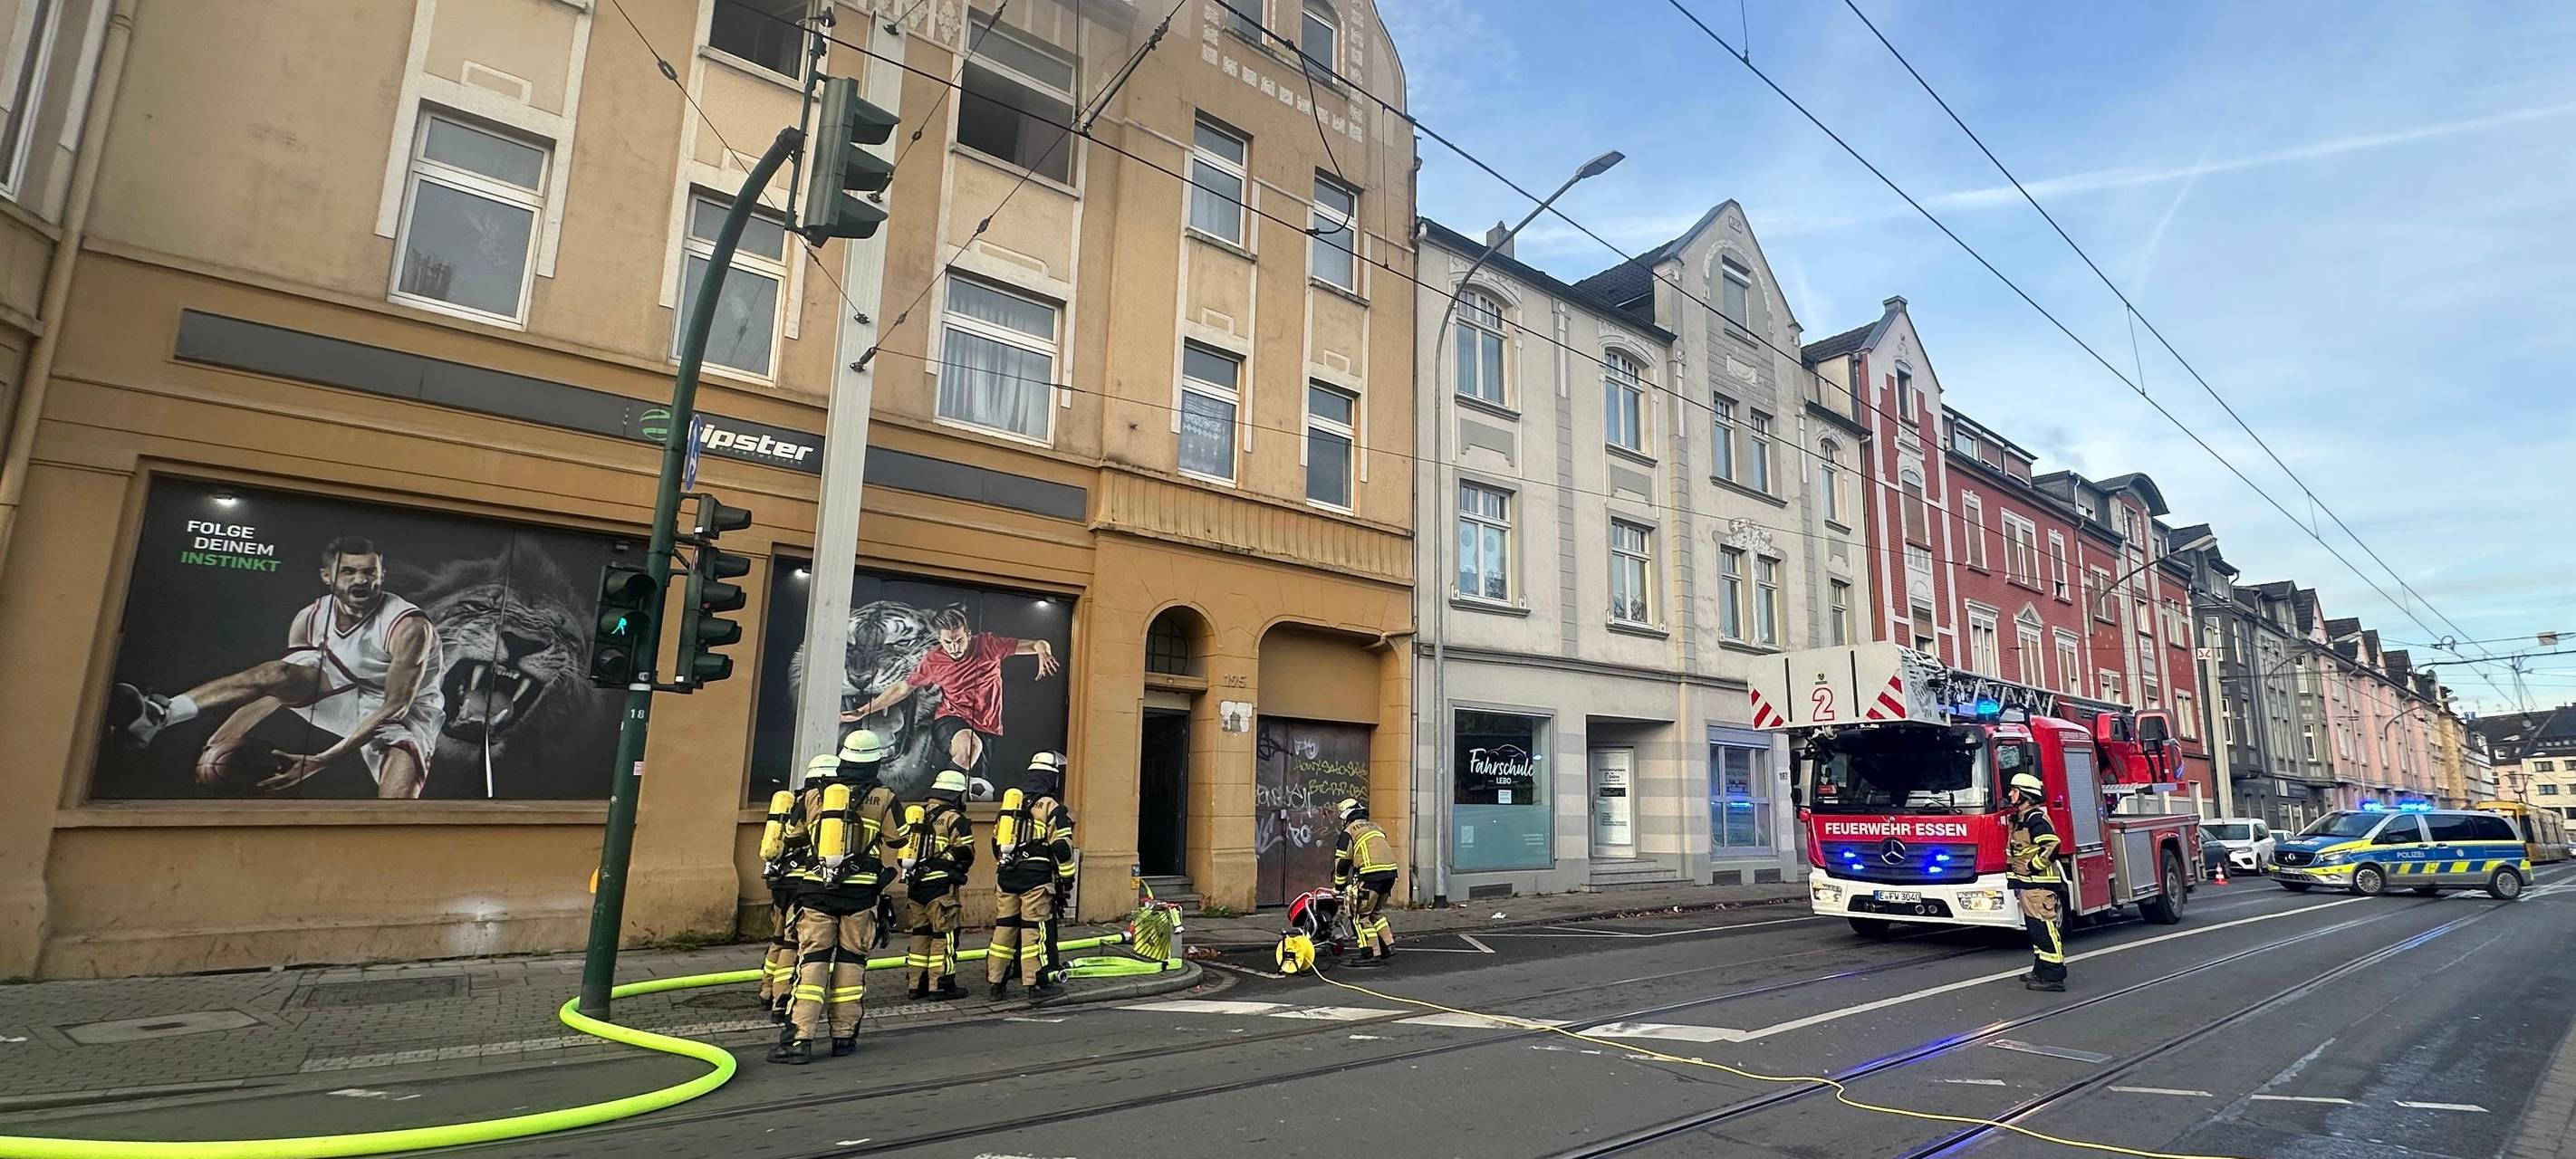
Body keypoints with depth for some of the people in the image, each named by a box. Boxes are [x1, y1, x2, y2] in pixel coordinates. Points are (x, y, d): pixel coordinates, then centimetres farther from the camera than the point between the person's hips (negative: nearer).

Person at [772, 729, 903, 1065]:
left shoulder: (812, 796, 7)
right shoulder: (884, 800, 0)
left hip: (816, 891, 1)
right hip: (861, 892, -1)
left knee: (811, 962, 3)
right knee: (851, 962, 8)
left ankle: (799, 1039, -3)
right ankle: (844, 1035, 12)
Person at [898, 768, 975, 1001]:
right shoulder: (953, 819, -9)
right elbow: (965, 853, -10)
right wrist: (957, 871, 9)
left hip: (914, 883, 7)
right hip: (940, 886, -7)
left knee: (920, 932, 15)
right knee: (945, 934, -1)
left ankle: (918, 984, 19)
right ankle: (941, 985, 0)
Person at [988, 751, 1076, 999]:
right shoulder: (1052, 808, -6)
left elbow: (997, 844, 22)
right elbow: (1062, 849, -10)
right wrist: (1067, 880, -2)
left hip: (1006, 876, 6)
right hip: (1037, 878, -6)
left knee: (1004, 926, 11)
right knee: (1035, 929, -1)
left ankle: (996, 981, 16)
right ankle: (1037, 982, 2)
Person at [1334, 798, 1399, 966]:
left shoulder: (1349, 831, 6)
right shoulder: (1376, 827, 27)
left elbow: (1342, 862, 4)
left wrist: (1339, 886, 15)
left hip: (1371, 874, -7)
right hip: (1390, 871, 8)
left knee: (1360, 916, 2)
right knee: (1377, 912, 24)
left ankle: (1372, 955, -1)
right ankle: (1388, 946, 20)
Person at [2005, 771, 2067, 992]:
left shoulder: (2035, 818, -15)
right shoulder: (2021, 818, 16)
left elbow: (2052, 845, -27)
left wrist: (2033, 867, -20)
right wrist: (2012, 871, 17)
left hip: (2039, 884, -11)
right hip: (2028, 885, 11)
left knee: (2045, 928, -8)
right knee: (2035, 928, 15)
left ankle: (2054, 976, -6)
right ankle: (2042, 970, 22)